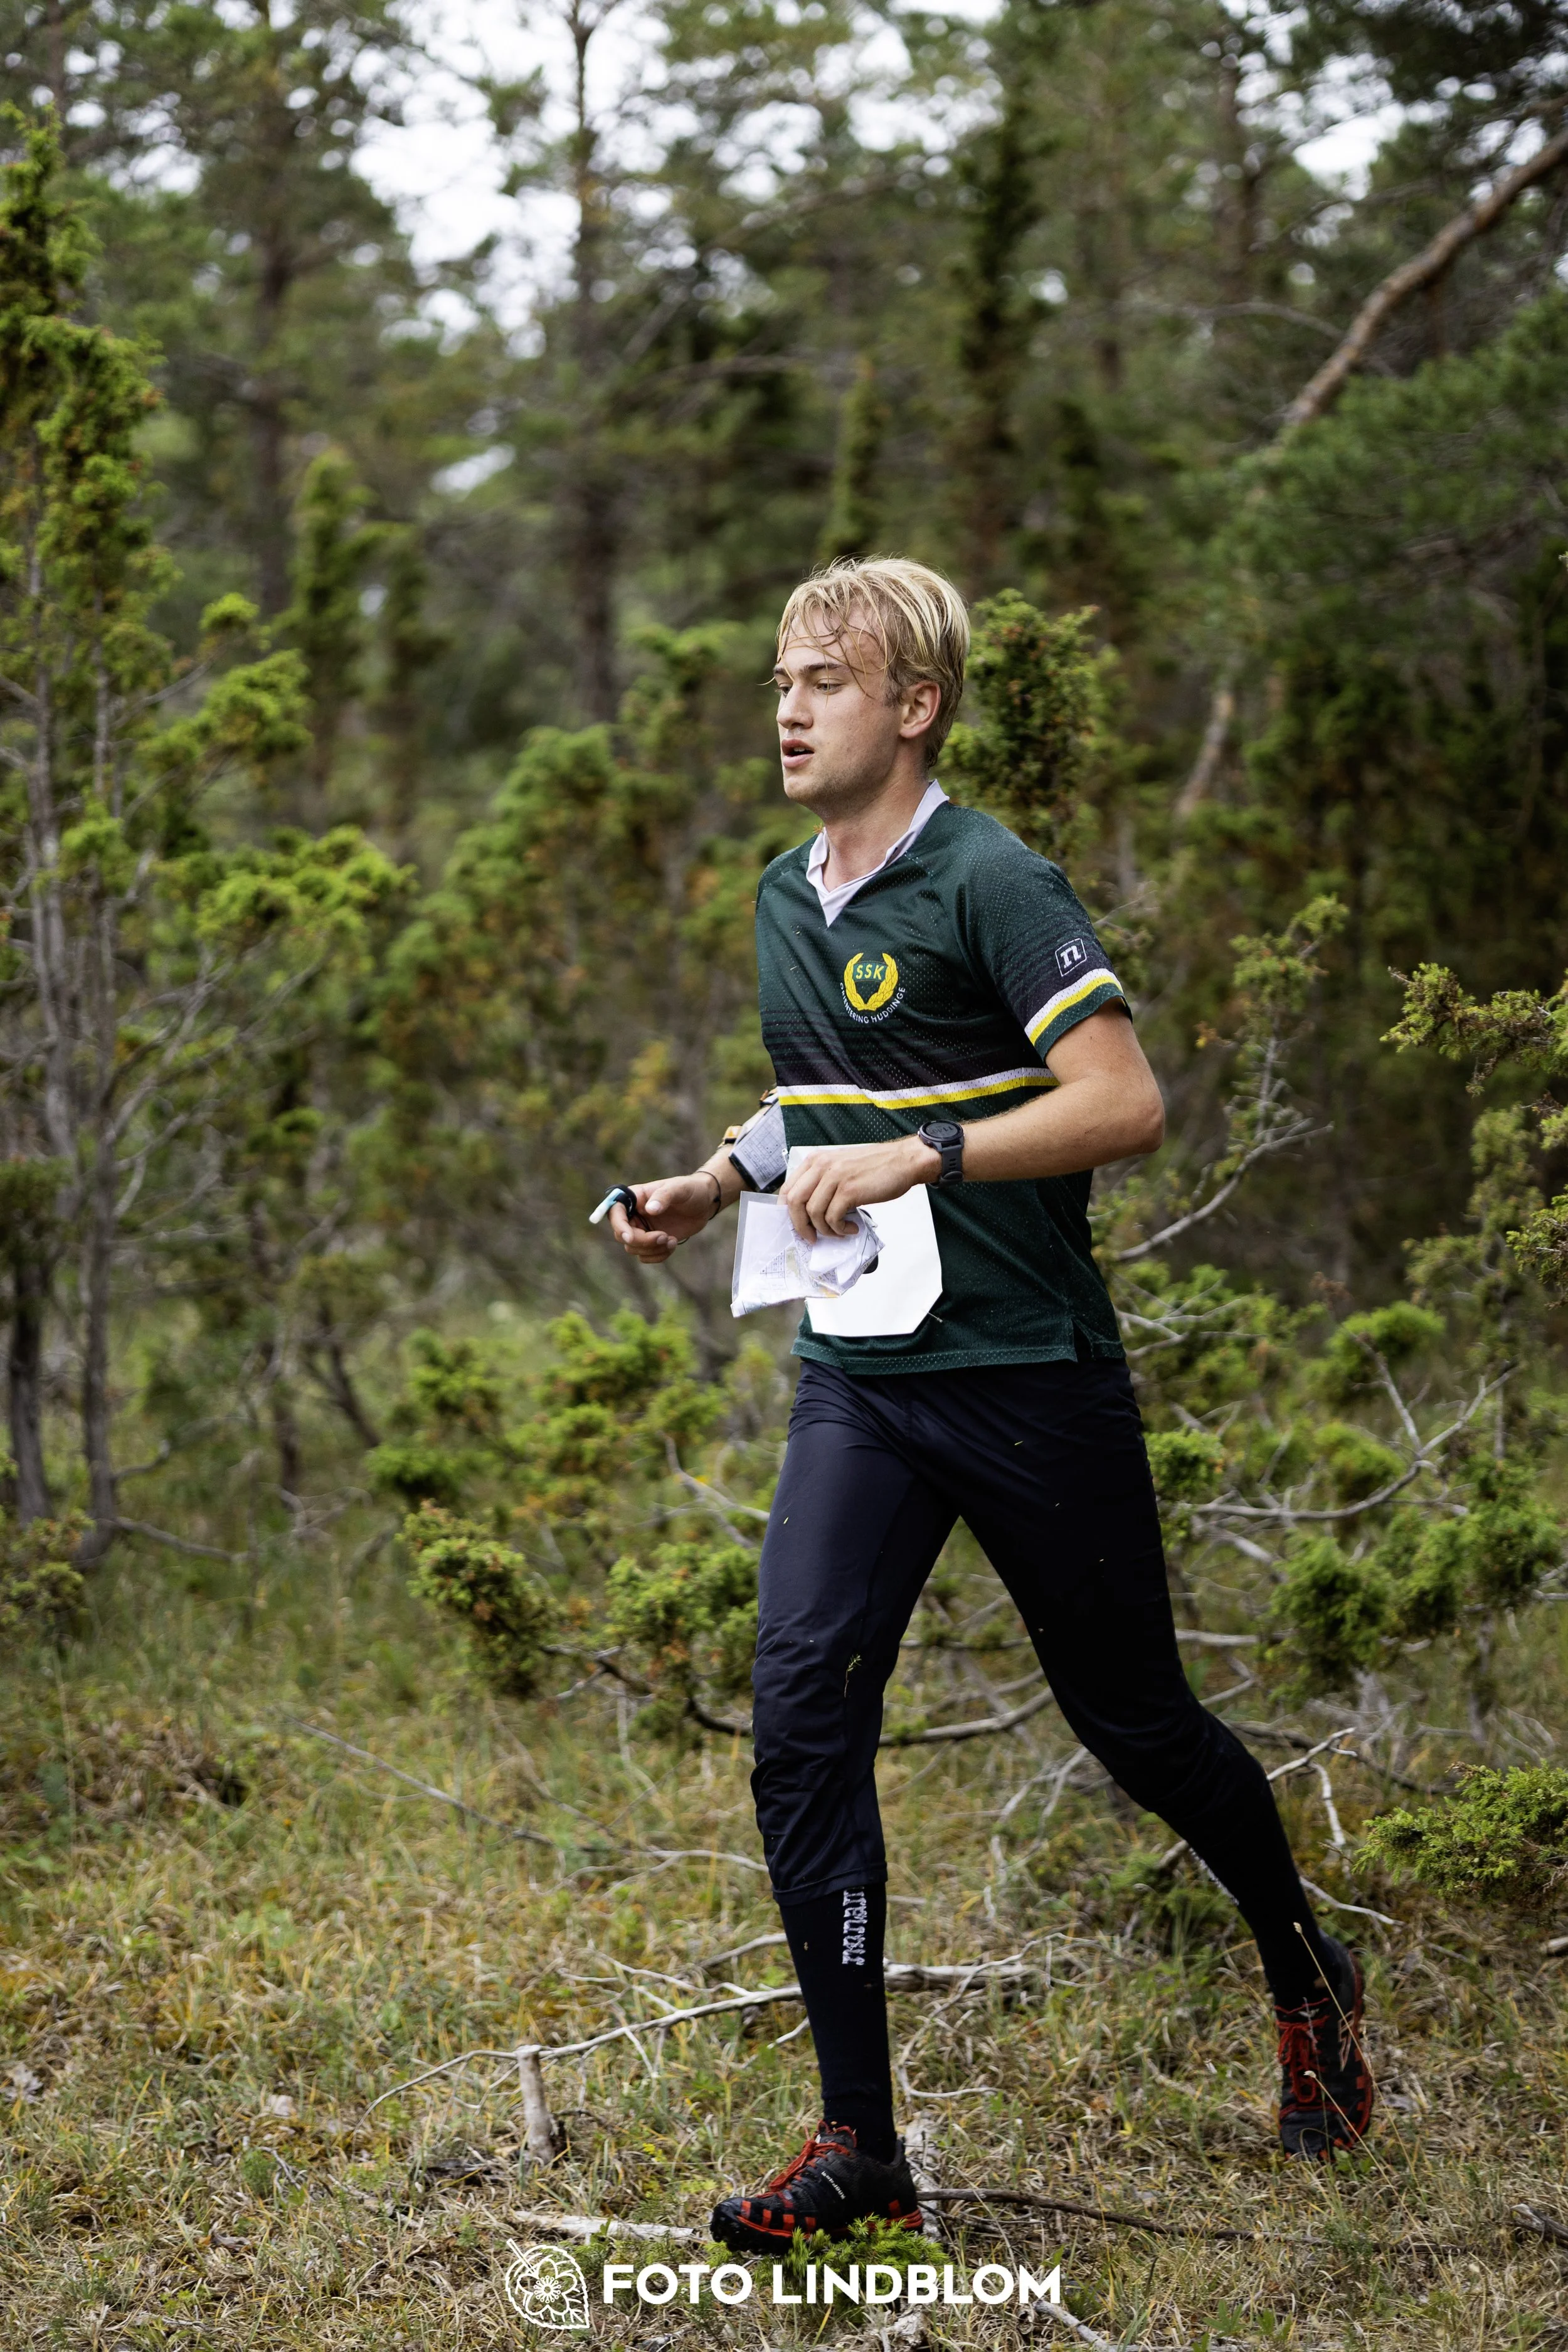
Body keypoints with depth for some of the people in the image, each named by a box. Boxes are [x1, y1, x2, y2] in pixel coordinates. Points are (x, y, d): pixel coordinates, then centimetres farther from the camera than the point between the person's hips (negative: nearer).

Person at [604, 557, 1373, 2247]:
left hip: (1030, 1376, -6)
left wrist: (918, 1158, -26)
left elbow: (1126, 1105, -20)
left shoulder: (992, 884, -13)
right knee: (799, 1713, -9)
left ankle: (1306, 1977, 37)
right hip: (856, 1379, 6)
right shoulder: (783, 900, 12)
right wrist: (709, 1191, 11)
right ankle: (859, 2145, -2)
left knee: (1131, 1721, 8)